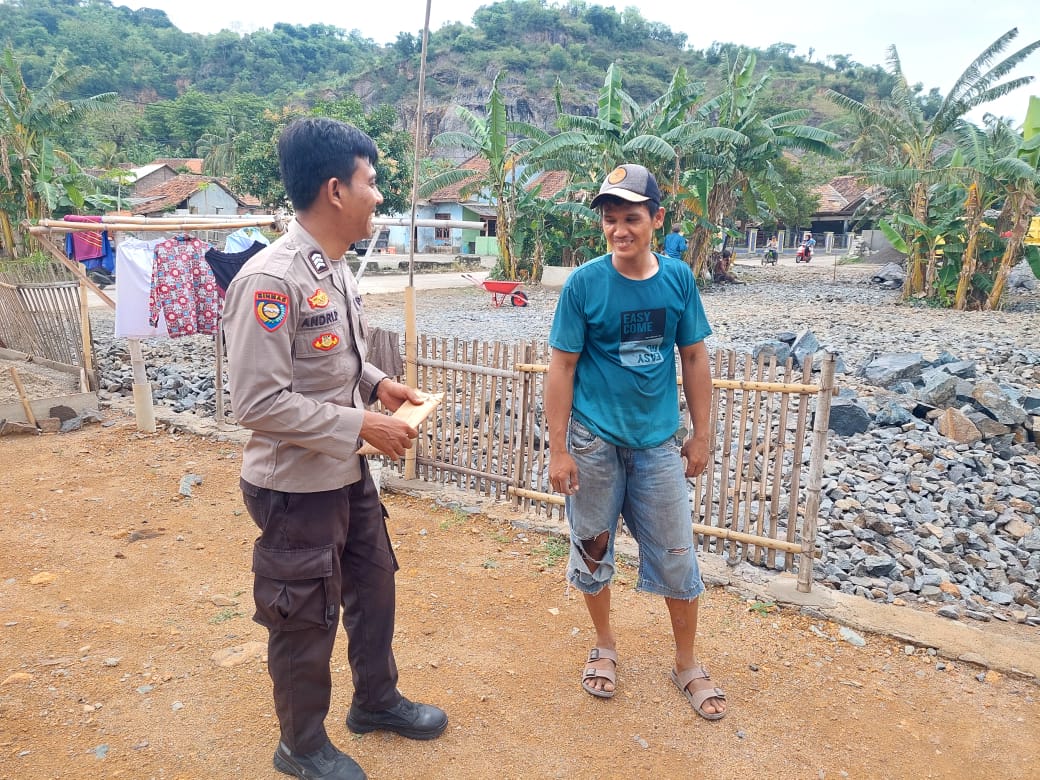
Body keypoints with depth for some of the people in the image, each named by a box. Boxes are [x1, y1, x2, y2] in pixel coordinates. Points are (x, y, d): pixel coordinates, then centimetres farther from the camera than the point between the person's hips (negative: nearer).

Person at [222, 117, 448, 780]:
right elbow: (258, 402, -27)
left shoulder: (337, 269, 3)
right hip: (296, 487, -8)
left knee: (373, 588, 23)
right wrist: (361, 425, -22)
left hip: (349, 474, 9)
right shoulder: (270, 281, -25)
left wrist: (377, 383, 0)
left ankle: (377, 700, 48)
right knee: (305, 621, 11)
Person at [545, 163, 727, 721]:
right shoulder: (584, 283, -10)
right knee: (593, 547, 12)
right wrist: (558, 450, -10)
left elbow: (694, 357, 4)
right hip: (594, 440, -1)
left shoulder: (678, 278, -3)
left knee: (676, 553, 9)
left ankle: (687, 664, 29)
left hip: (659, 440, 2)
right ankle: (604, 645, 36)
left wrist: (700, 435, 5)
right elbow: (562, 366, -8)